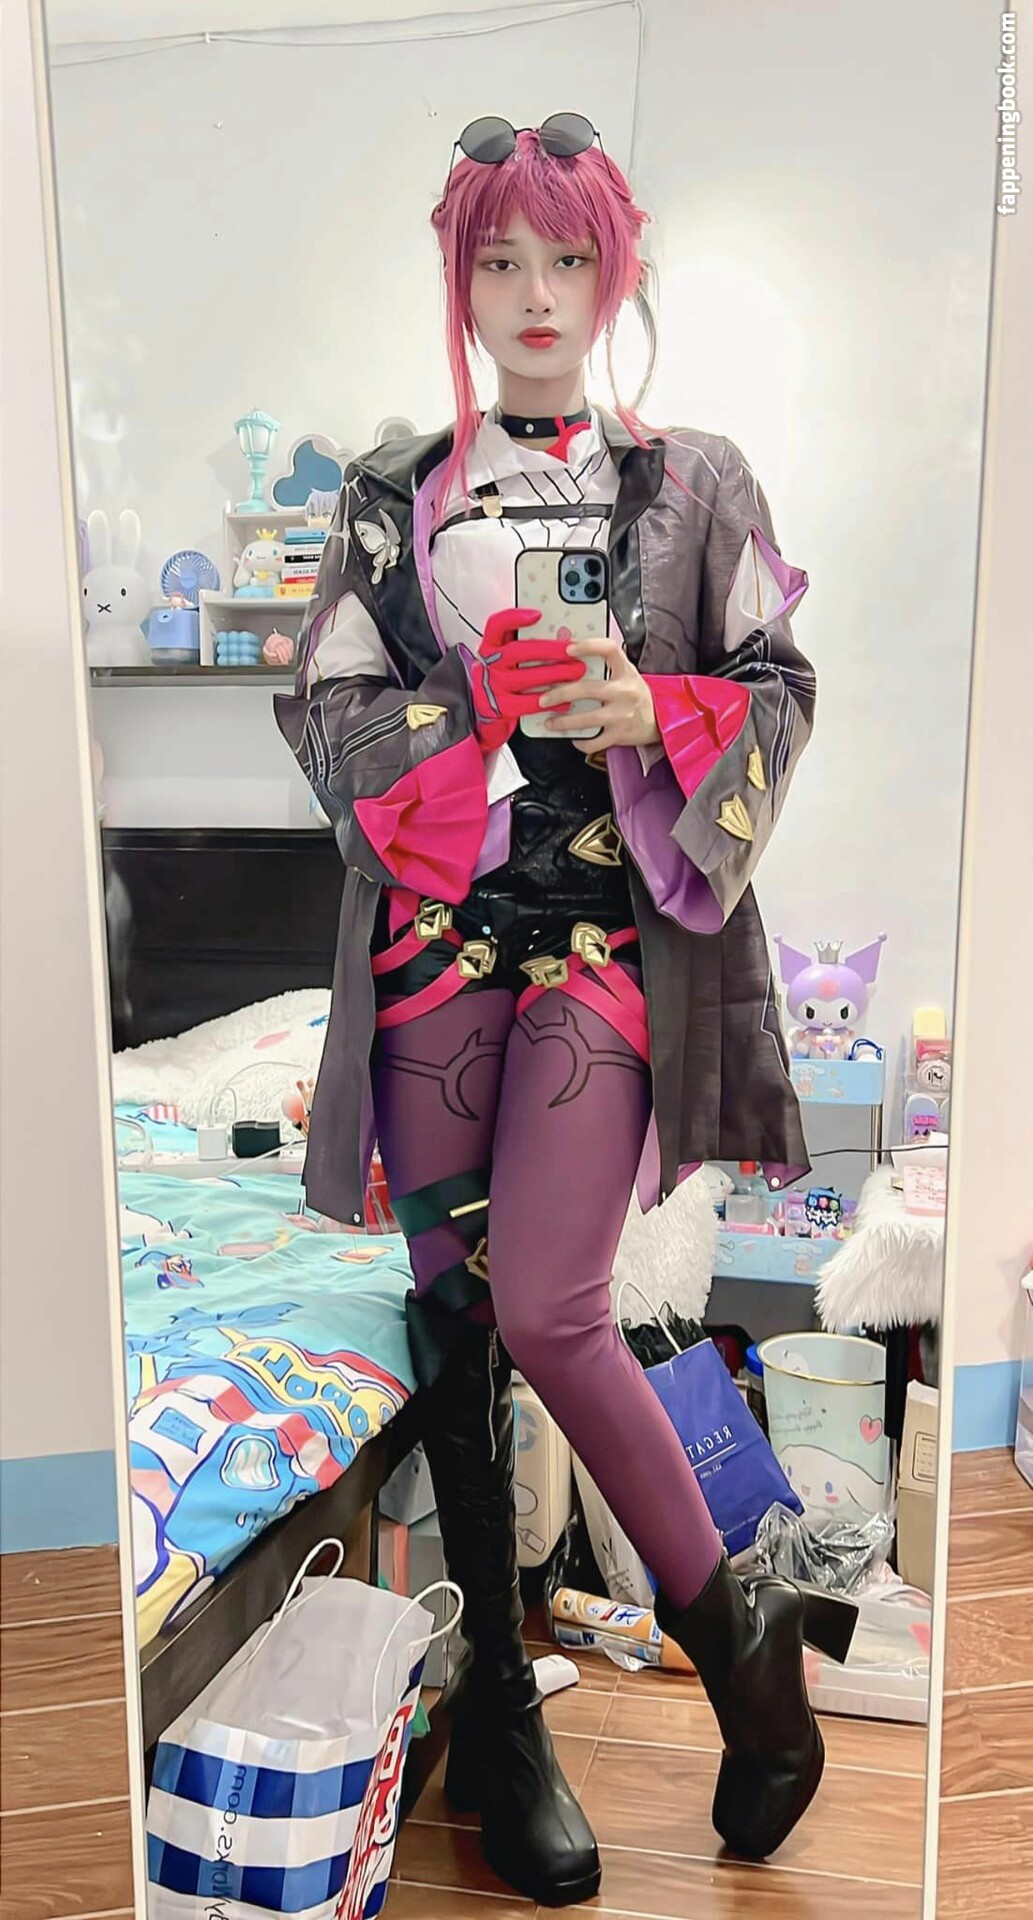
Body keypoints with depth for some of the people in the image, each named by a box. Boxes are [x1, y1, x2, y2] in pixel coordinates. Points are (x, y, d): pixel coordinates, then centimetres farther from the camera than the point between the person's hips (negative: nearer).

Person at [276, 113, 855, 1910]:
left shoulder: (693, 478, 11)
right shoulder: (391, 492, 13)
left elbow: (778, 688, 9)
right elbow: (323, 708, 6)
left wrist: (656, 714, -12)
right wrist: (491, 703, -9)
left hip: (617, 931, -2)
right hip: (436, 929, 3)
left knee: (545, 1304, -13)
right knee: (453, 1301, 5)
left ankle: (731, 1623, 14)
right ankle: (496, 1691, 25)